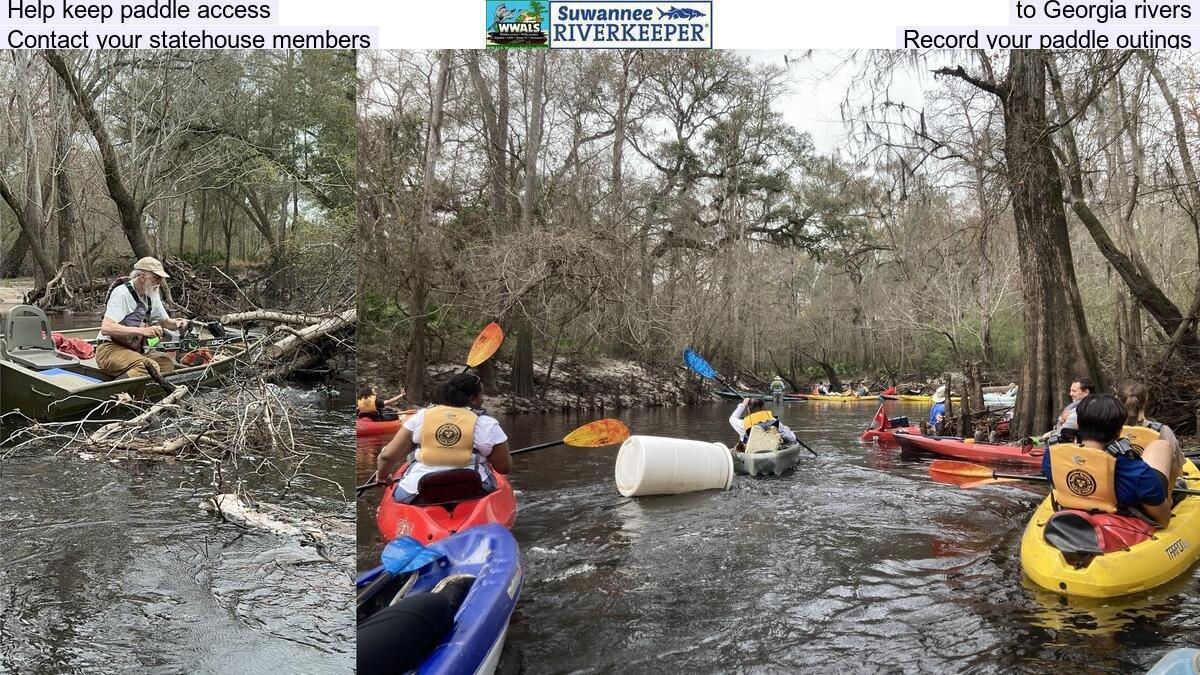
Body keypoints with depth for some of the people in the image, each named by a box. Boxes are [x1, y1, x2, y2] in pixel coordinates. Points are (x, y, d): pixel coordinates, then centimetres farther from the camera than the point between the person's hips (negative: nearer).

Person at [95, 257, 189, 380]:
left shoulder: (152, 295, 11)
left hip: (135, 351, 9)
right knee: (151, 367, -33)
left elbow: (165, 321, 25)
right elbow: (106, 328, -26)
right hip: (110, 350, -9)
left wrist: (176, 323, -1)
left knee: (167, 362, -20)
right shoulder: (122, 293, -14)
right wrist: (142, 331, -33)